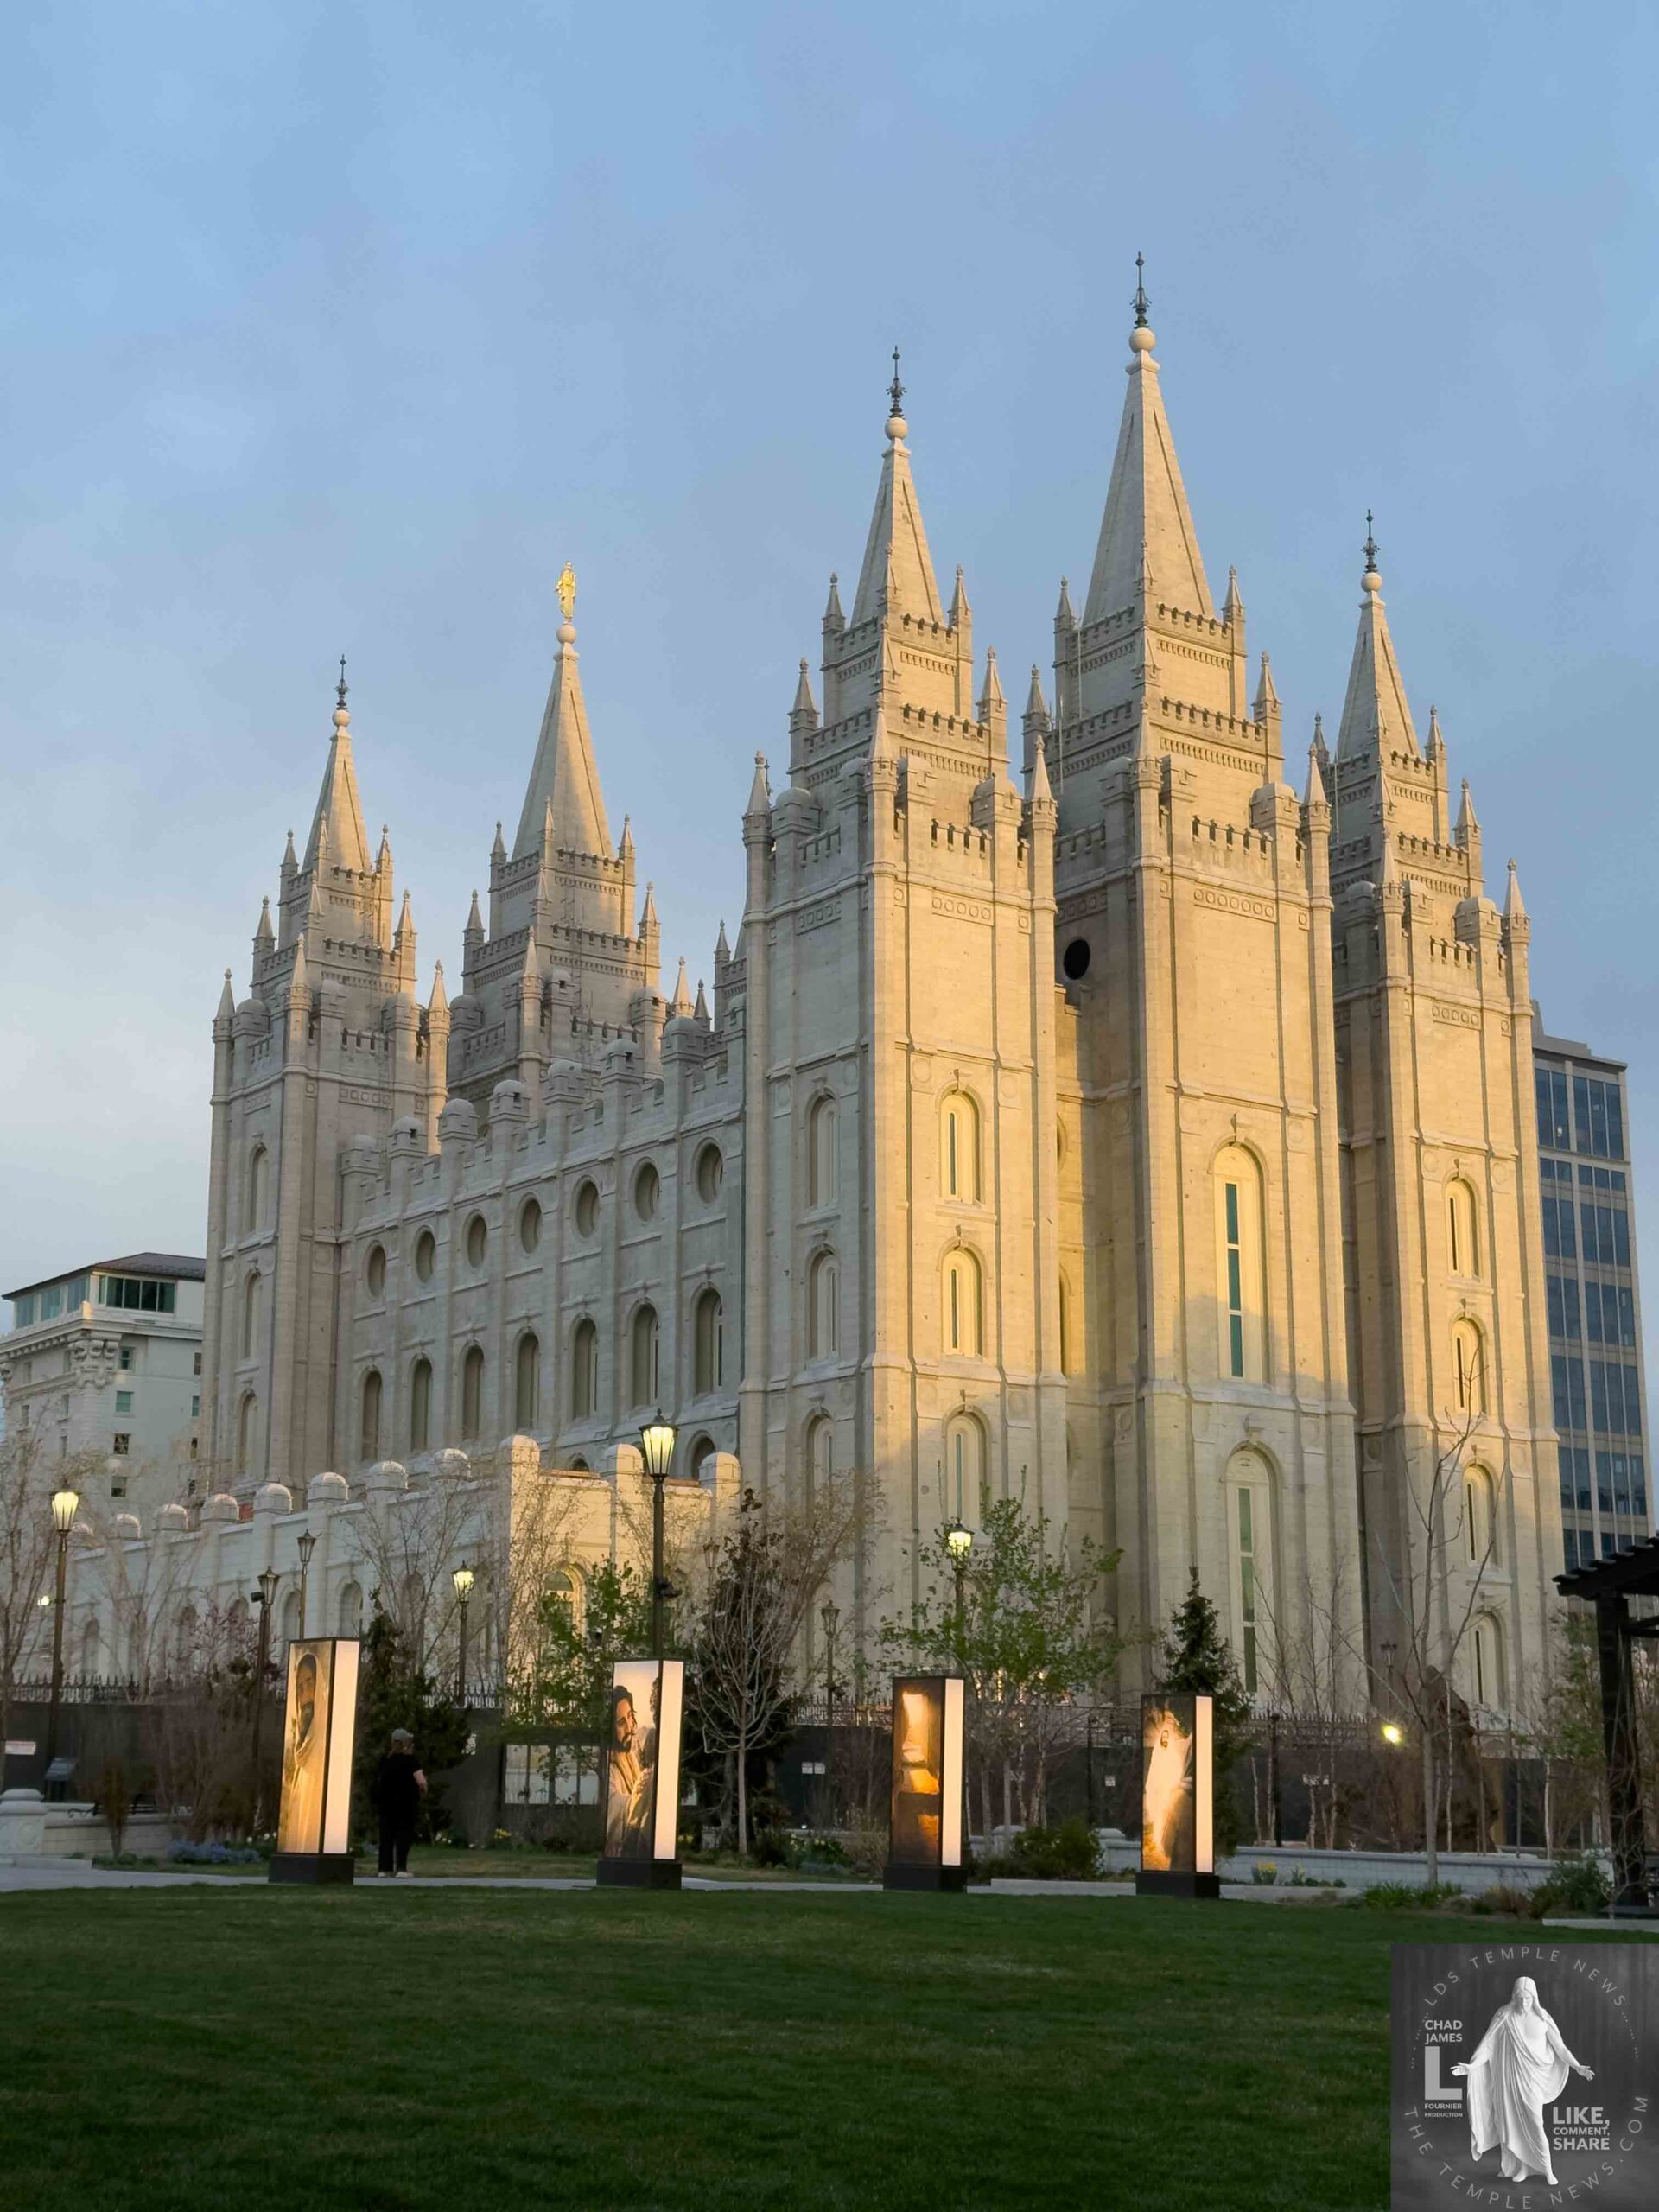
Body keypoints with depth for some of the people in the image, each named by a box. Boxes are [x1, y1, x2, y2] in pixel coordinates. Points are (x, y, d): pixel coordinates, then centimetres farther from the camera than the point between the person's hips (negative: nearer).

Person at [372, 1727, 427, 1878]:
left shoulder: (385, 1760, 9)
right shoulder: (409, 1760, -8)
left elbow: (379, 1781, 17)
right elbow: (421, 1782, -13)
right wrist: (423, 1792, 6)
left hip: (386, 1802, 5)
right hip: (406, 1802, -5)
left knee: (386, 1834, 8)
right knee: (404, 1834, -1)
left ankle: (385, 1868, 6)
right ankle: (401, 1868, -6)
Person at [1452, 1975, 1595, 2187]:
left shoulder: (1542, 2018, -2)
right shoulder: (1505, 2016, -5)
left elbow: (1559, 2046, 4)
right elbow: (1488, 2045, -7)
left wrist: (1577, 2067, -5)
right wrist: (1471, 2066, -16)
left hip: (1532, 2078, 0)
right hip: (1509, 2076, 0)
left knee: (1535, 2124, -3)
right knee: (1512, 2123, 4)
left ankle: (1546, 2170, 9)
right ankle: (1519, 2167, 18)